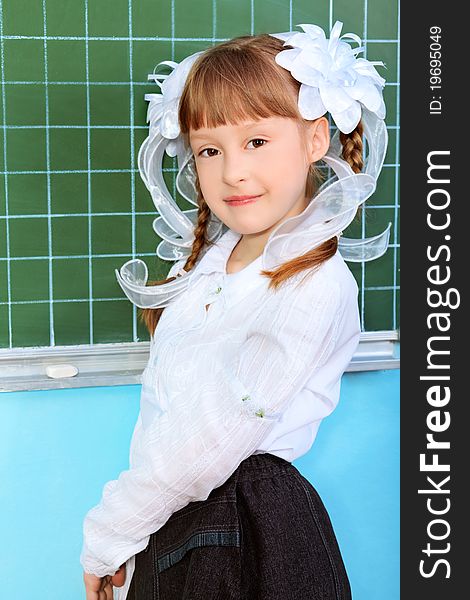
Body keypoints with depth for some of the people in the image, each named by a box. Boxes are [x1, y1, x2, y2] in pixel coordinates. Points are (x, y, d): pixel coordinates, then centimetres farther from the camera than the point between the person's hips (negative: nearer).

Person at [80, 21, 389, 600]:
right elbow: (160, 394, 7)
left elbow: (215, 442, -20)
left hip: (247, 533, -7)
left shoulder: (314, 285, -20)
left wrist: (108, 535, -11)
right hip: (165, 516, 7)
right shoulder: (209, 255, 7)